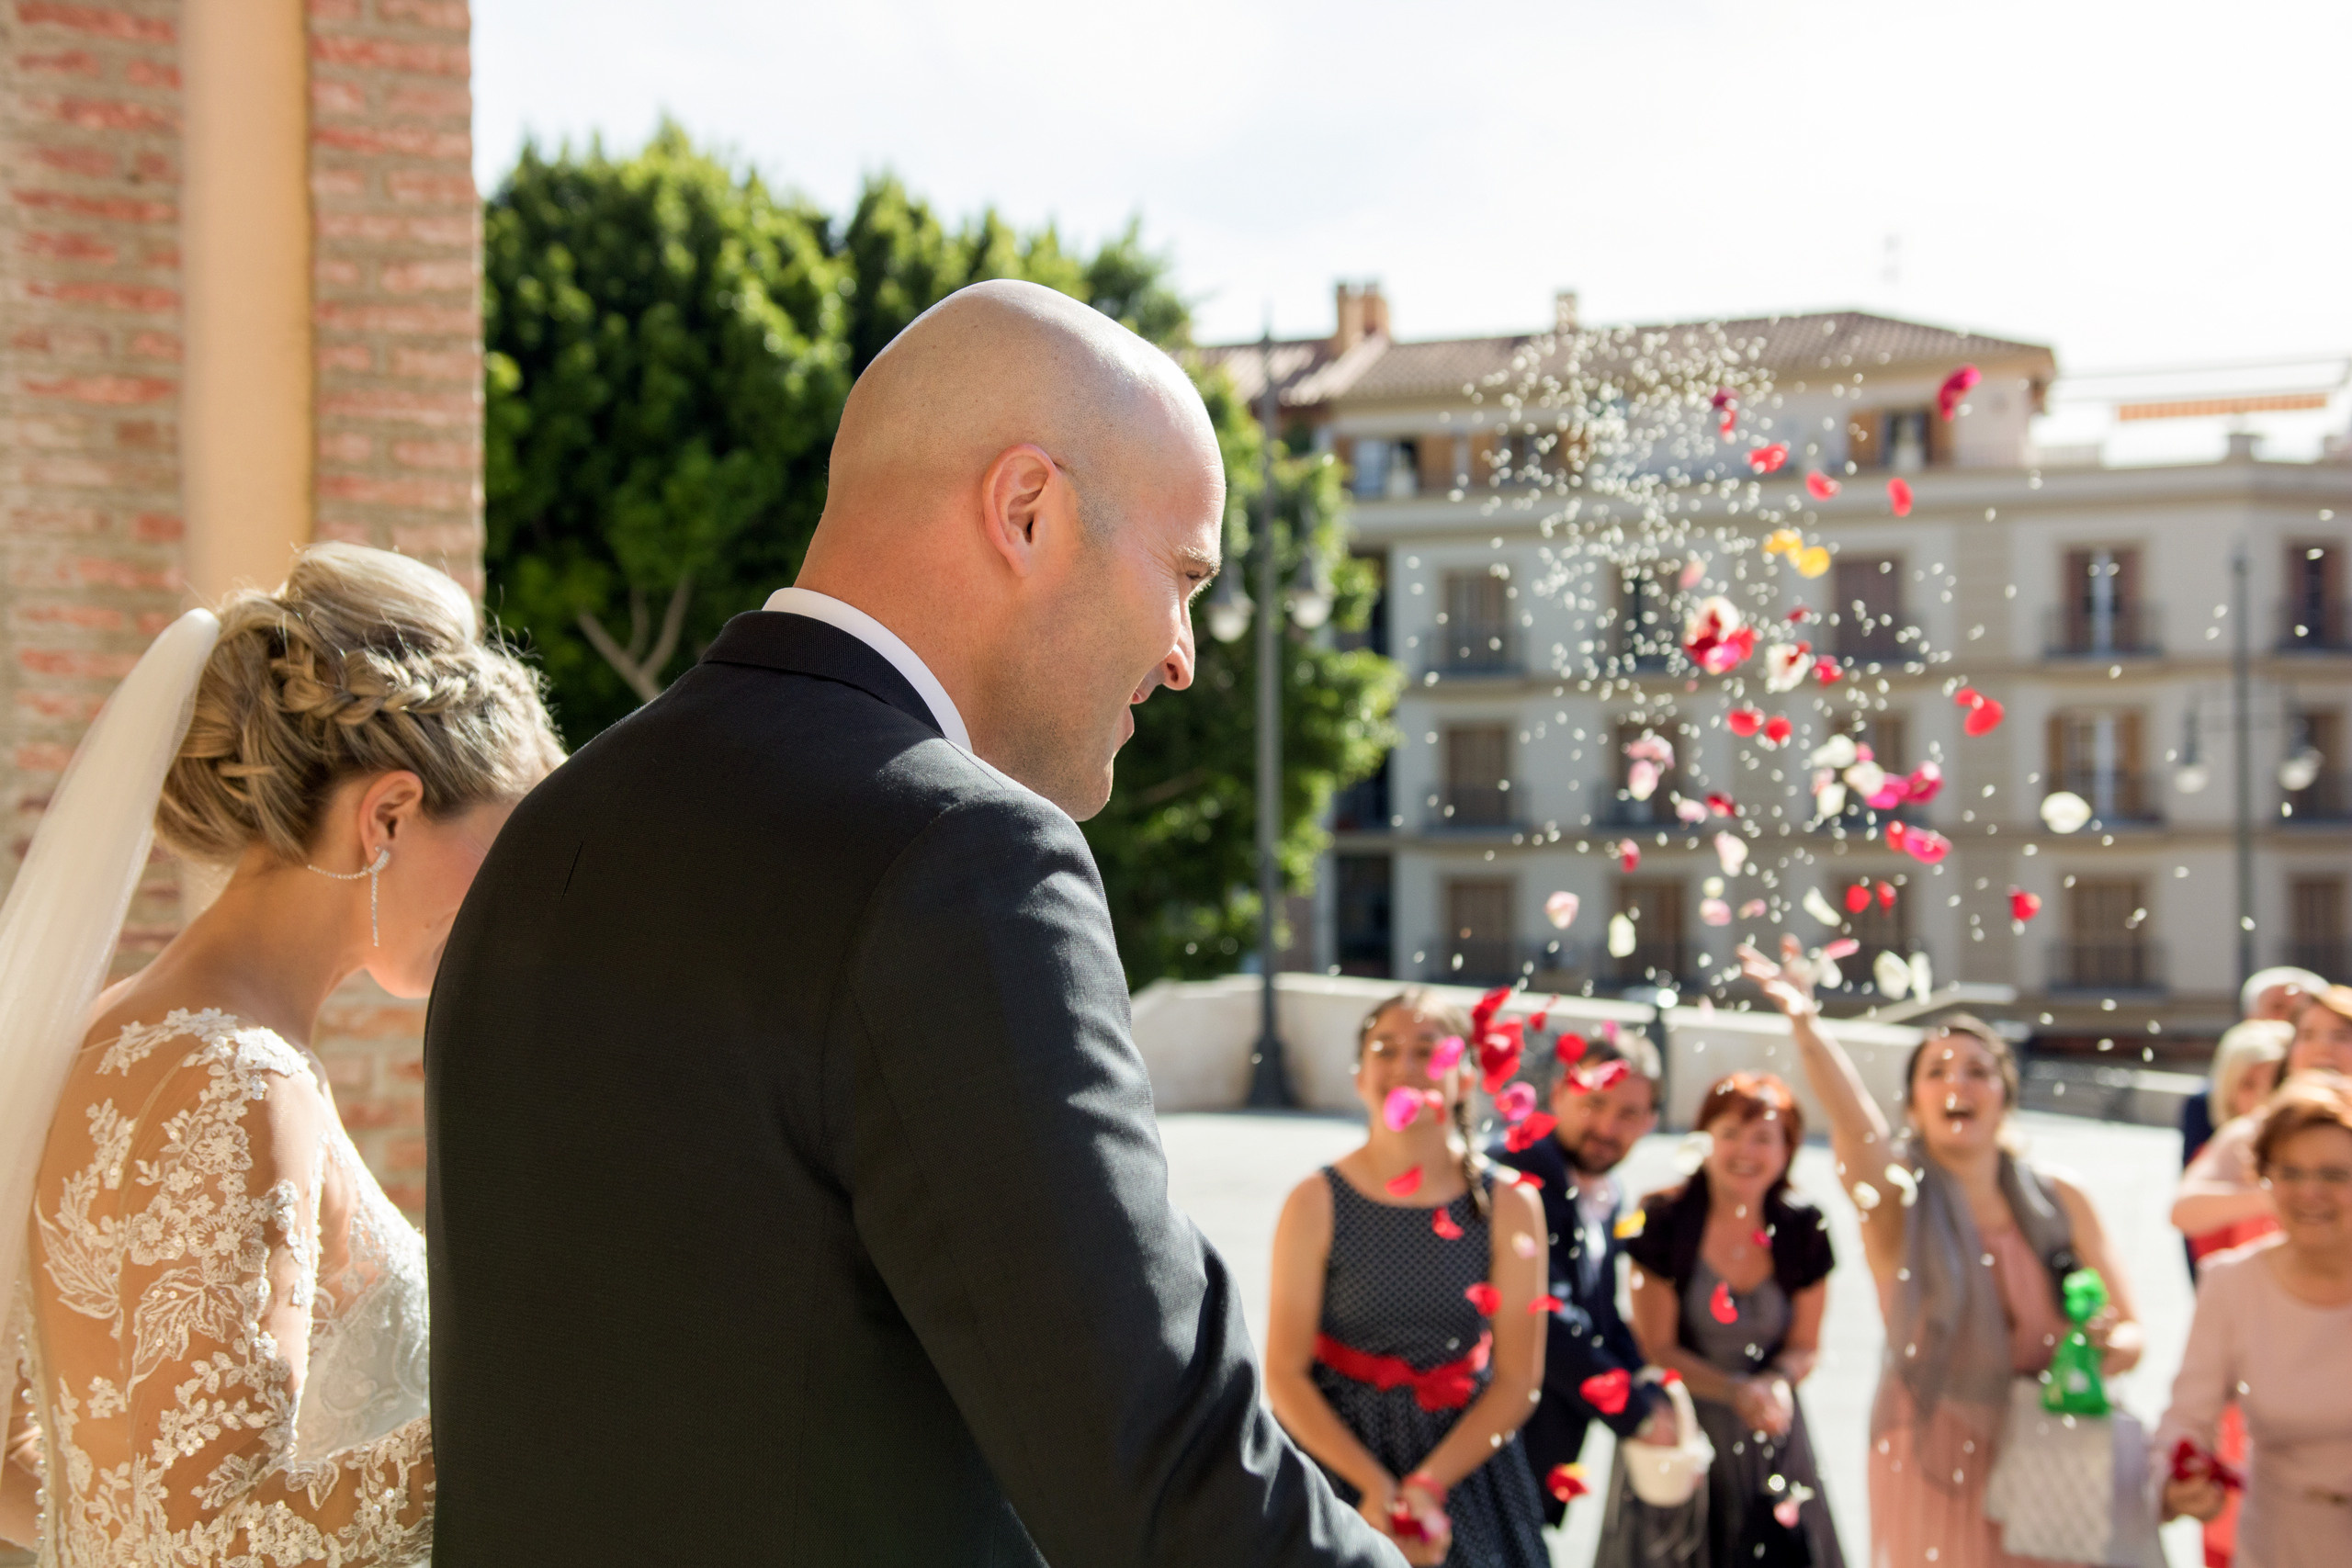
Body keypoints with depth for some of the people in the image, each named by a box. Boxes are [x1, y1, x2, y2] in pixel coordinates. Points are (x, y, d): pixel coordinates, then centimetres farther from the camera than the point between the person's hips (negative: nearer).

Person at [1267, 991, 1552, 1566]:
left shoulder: (1509, 1206, -4)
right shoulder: (1316, 1204, -8)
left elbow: (1517, 1379, -6)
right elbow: (1284, 1375, -10)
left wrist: (1428, 1486, -16)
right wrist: (1375, 1485, -19)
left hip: (1466, 1461, 1)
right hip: (1337, 1458, -1)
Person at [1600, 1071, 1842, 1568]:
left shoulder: (1803, 1230, -3)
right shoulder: (1663, 1222, -13)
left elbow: (1805, 1344, 6)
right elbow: (1656, 1347, -8)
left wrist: (1777, 1381, -16)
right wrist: (1737, 1391, -21)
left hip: (1770, 1434, 3)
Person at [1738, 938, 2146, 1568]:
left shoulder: (2059, 1201, 5)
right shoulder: (1898, 1200, -5)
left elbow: (2129, 1331, 9)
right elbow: (1853, 1119, -27)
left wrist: (2109, 1346, -16)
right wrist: (1804, 1023, -46)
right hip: (1935, 1465, -3)